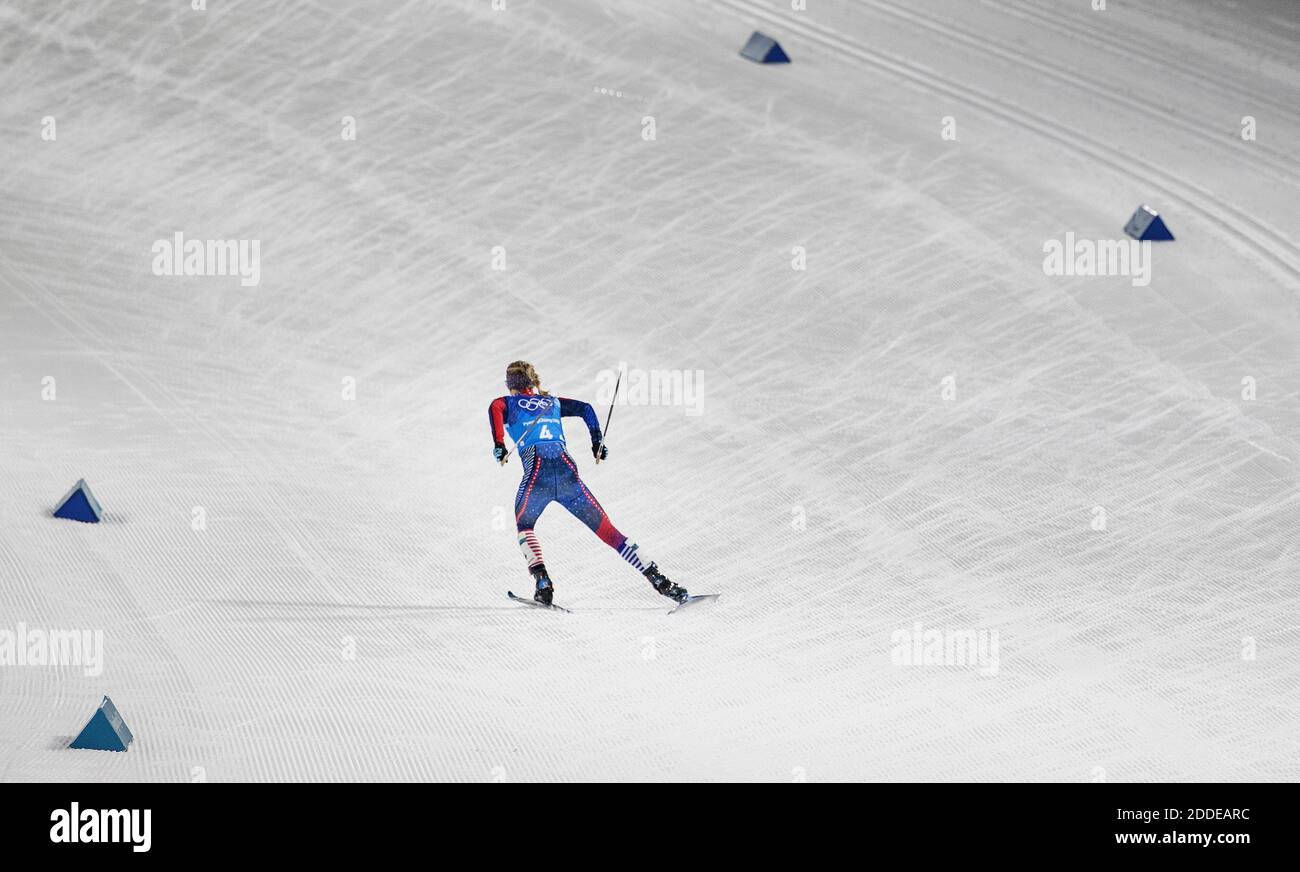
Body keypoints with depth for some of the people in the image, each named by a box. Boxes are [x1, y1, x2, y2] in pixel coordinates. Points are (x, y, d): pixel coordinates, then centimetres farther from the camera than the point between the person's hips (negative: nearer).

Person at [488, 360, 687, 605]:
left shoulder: (508, 403, 19)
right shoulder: (552, 402, 29)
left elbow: (494, 408, -3)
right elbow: (585, 408, 24)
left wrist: (498, 445, -10)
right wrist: (598, 441, 27)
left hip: (537, 475, -3)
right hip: (567, 472, 3)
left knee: (524, 526, 25)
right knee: (607, 530, 7)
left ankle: (542, 582, 1)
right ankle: (659, 580, -4)